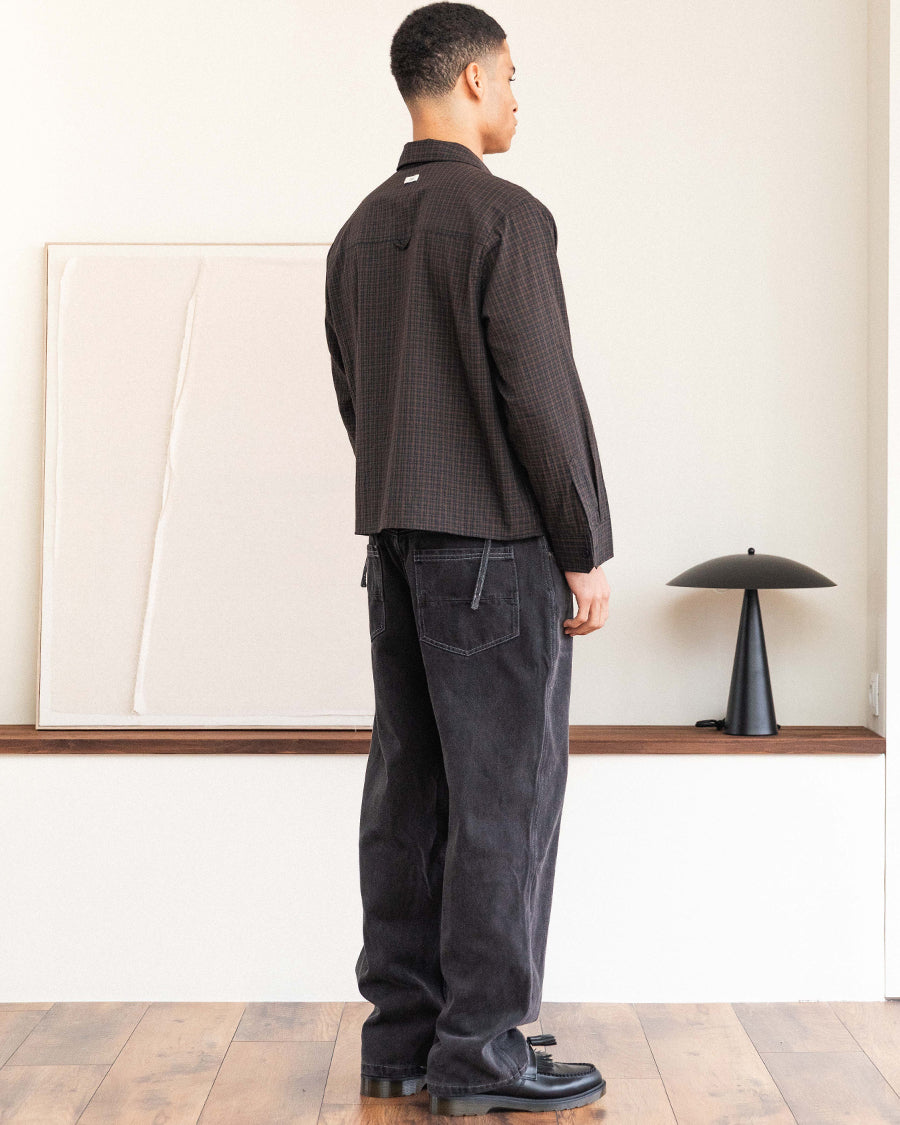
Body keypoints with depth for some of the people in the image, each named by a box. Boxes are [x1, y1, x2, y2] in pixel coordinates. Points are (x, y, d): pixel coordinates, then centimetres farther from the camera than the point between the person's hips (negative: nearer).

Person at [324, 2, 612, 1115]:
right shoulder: (504, 216, -10)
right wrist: (588, 548, -8)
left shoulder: (360, 231, 14)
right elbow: (541, 393, -15)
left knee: (411, 785, 9)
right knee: (505, 791, -3)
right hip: (498, 543, -8)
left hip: (397, 543, 8)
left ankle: (403, 1032, 15)